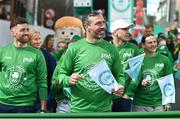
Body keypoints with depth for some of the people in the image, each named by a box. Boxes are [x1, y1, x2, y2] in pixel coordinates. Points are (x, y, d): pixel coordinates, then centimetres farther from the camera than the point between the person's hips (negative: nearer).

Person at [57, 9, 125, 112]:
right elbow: (62, 74, 1)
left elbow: (119, 75, 8)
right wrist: (69, 80, -19)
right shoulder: (74, 48, -3)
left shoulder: (111, 49, 2)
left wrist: (120, 86, -12)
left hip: (104, 108, 2)